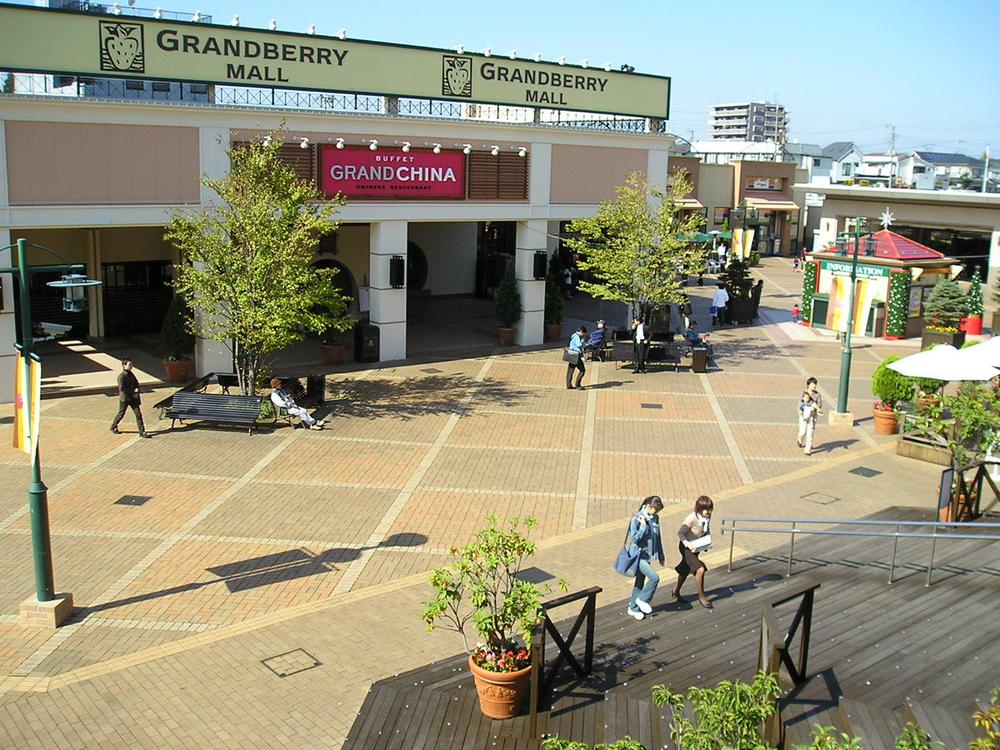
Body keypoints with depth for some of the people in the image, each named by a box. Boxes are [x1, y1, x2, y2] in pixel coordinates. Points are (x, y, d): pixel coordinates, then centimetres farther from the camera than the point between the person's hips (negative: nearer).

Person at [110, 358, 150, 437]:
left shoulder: (131, 374, 6)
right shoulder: (121, 376, -17)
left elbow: (137, 383, 16)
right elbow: (122, 388, -22)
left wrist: (137, 390, -4)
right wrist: (133, 390, -19)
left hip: (133, 397, 6)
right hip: (124, 398, -6)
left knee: (138, 414, -2)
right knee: (121, 414, 12)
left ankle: (142, 432, -1)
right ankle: (113, 427, 37)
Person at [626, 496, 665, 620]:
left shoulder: (655, 518, 4)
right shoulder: (636, 519, -16)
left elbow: (658, 538, 12)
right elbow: (634, 538, -18)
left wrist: (660, 555, 15)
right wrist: (644, 527, -22)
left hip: (648, 555, 7)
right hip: (638, 556, -7)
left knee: (640, 582, 13)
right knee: (654, 577, -15)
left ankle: (633, 608, 26)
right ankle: (643, 599, 6)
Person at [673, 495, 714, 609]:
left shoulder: (707, 518, -7)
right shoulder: (692, 518, -28)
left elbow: (706, 532, 9)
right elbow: (680, 533, -27)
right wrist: (688, 544, -39)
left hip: (696, 548, 8)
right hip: (686, 548, -8)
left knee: (685, 571, 22)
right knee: (700, 569, -19)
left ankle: (676, 592, 44)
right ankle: (701, 596, -2)